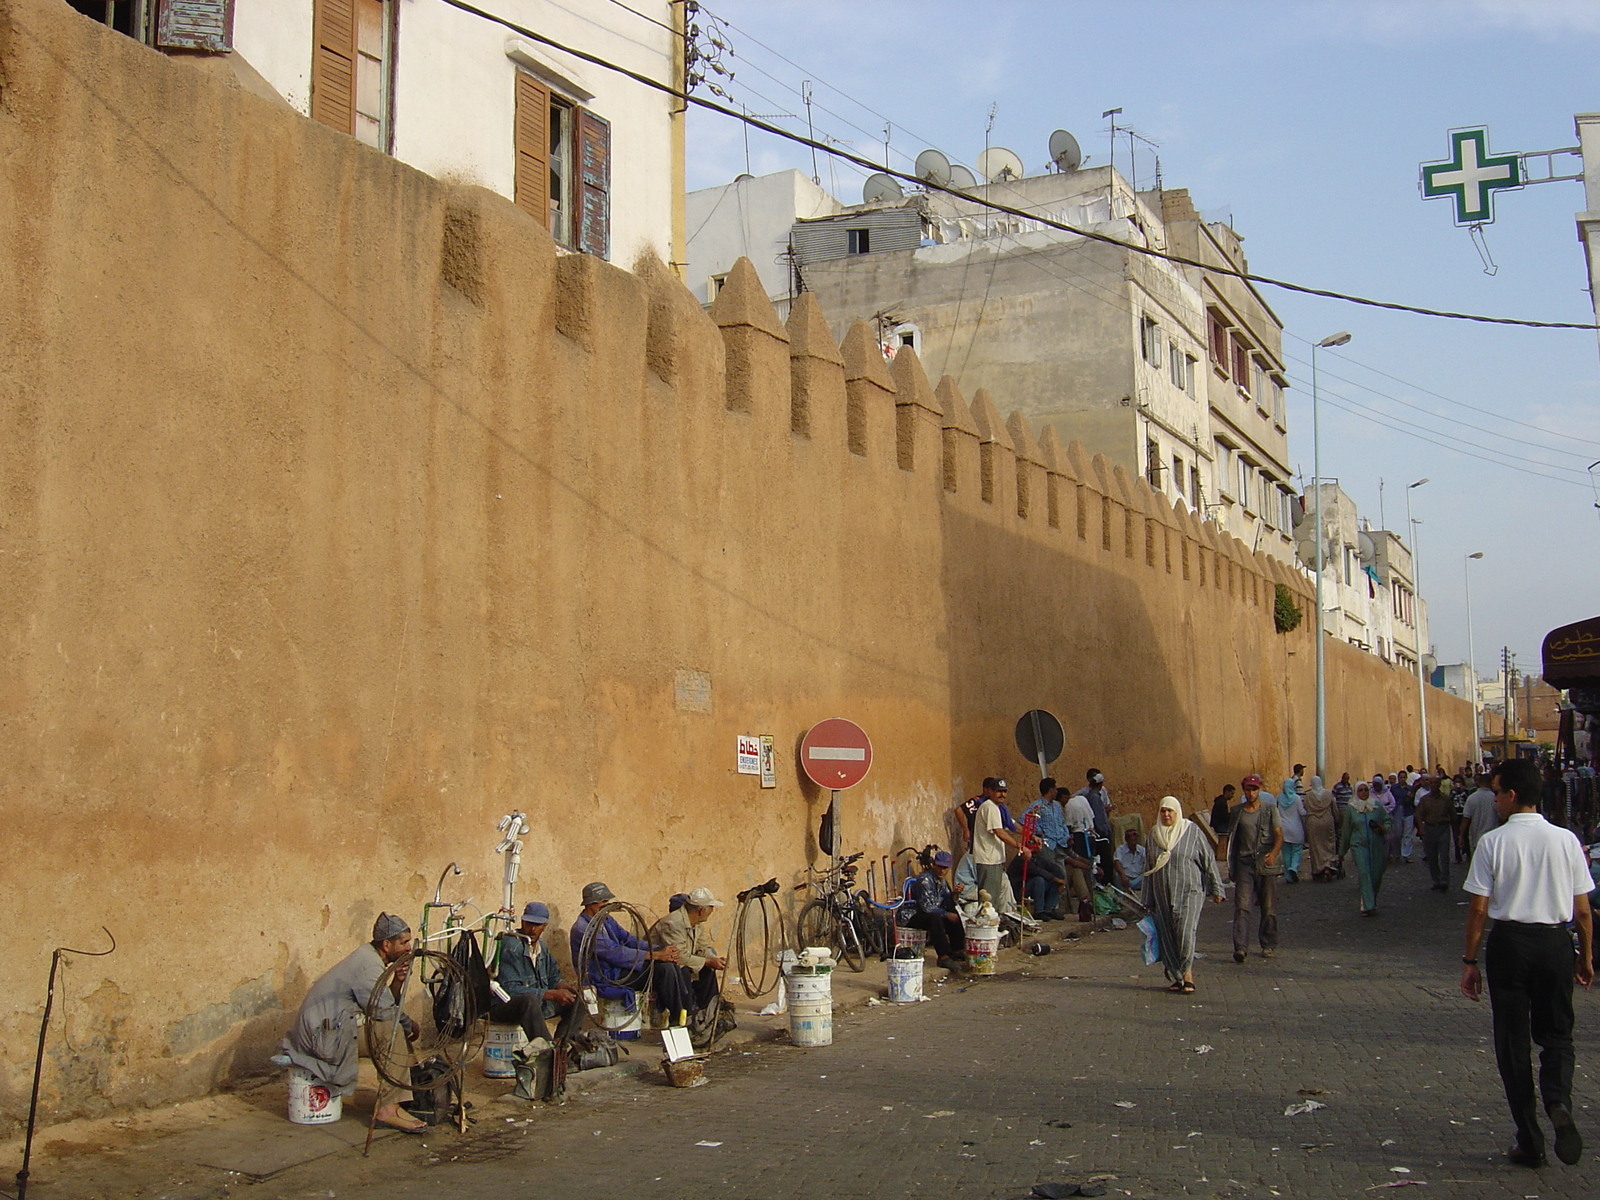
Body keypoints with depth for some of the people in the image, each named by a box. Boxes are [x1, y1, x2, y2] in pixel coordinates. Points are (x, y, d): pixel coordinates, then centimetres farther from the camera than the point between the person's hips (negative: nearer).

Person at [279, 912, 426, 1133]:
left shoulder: (369, 955, 12)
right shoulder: (369, 964, -18)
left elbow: (382, 1005, 10)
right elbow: (381, 1012, -18)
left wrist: (398, 982, -7)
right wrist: (409, 1025, -2)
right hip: (325, 1034, -10)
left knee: (399, 1029, 11)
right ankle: (388, 1110, -17)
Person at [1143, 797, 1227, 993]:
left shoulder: (1193, 831, -3)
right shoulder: (1154, 834, 9)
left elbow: (1209, 860, 1)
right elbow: (1149, 867, 15)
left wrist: (1216, 889, -1)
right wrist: (1148, 900, 16)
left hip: (1189, 890, -4)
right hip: (1163, 894, 4)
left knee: (1185, 931, -15)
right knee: (1168, 936, 2)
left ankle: (1187, 974, -6)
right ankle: (1177, 977, 11)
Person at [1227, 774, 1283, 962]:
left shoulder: (1270, 809, 5)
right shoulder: (1237, 812, 11)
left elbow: (1279, 835, -4)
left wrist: (1274, 853, -24)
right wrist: (1231, 868, 18)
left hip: (1266, 864, -1)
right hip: (1244, 863, 1)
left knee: (1269, 908, 5)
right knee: (1241, 906, -10)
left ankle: (1269, 945, 19)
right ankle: (1240, 947, -16)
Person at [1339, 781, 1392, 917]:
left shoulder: (1377, 806, 3)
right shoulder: (1351, 809, 3)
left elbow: (1388, 820, 10)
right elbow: (1346, 831, 9)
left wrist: (1383, 829, -14)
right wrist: (1342, 850, 14)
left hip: (1377, 846, 1)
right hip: (1359, 846, -1)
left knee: (1376, 875, 6)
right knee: (1364, 874, -11)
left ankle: (1370, 902, 27)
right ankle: (1368, 905, -12)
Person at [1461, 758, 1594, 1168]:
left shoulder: (1493, 842, -8)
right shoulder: (1566, 840, -2)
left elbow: (1478, 908, -7)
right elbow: (1582, 909, 2)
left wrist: (1469, 960, 1)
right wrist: (1586, 956, 15)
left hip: (1509, 942, -2)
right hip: (1556, 941, 2)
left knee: (1513, 1042, 9)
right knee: (1556, 1034, 16)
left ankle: (1530, 1142, 12)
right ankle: (1559, 1102, -14)